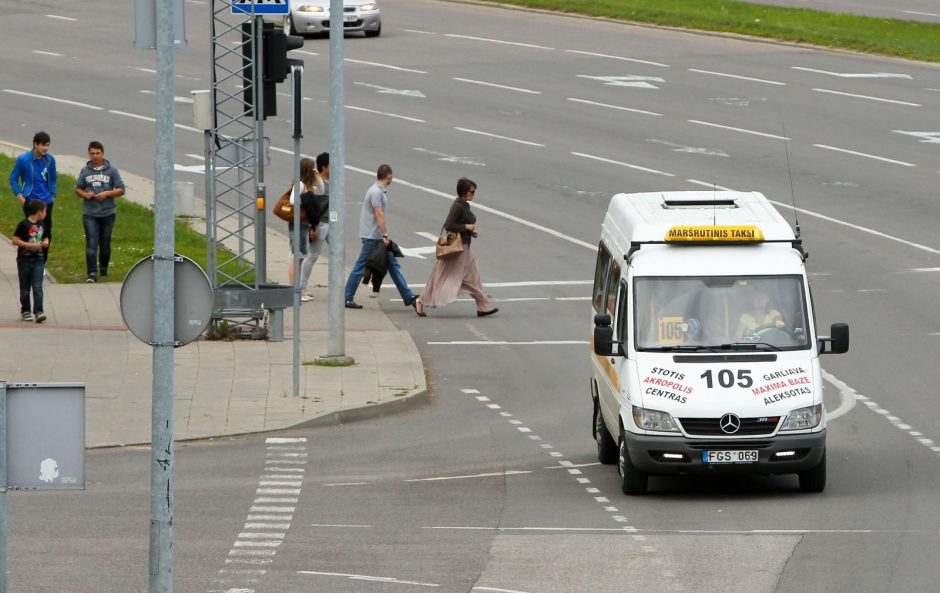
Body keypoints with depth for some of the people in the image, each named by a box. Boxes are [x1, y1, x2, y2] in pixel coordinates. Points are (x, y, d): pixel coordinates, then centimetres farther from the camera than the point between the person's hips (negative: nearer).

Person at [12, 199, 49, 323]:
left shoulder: (41, 225, 8)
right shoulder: (24, 224, -12)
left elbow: (45, 238, 23)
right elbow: (15, 240, -15)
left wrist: (45, 243, -1)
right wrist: (31, 245, -20)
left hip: (38, 261, 4)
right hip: (24, 260, -4)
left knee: (37, 287, -7)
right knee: (25, 289, 8)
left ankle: (38, 312, -12)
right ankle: (25, 311, 19)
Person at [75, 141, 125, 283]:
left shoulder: (112, 170, 1)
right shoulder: (85, 171, 6)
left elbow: (121, 190, 1)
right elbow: (78, 189, 12)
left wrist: (107, 194, -15)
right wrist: (85, 194, -10)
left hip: (107, 213, 0)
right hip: (90, 214, 0)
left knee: (105, 244, 11)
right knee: (91, 244, -10)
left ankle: (103, 270, 30)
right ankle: (92, 274, -12)